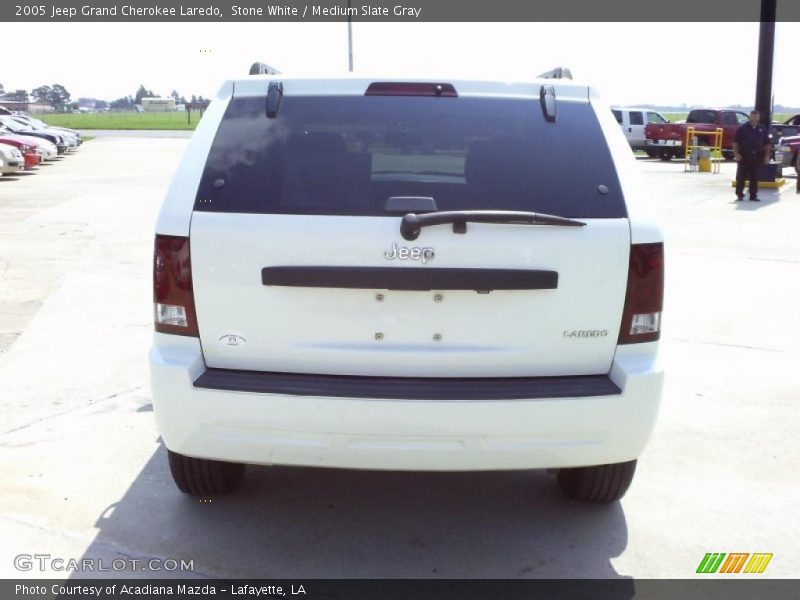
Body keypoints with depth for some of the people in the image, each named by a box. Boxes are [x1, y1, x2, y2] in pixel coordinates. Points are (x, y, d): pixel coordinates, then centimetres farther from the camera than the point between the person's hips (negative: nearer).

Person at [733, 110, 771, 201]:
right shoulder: (743, 128, 0)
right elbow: (735, 142, -1)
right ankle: (739, 194, 8)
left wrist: (766, 155, 6)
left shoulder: (762, 129, 10)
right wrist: (736, 154, -10)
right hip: (744, 155, -3)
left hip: (757, 156, 3)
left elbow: (766, 143, 13)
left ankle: (753, 195, 10)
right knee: (741, 176, 0)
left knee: (754, 177, 5)